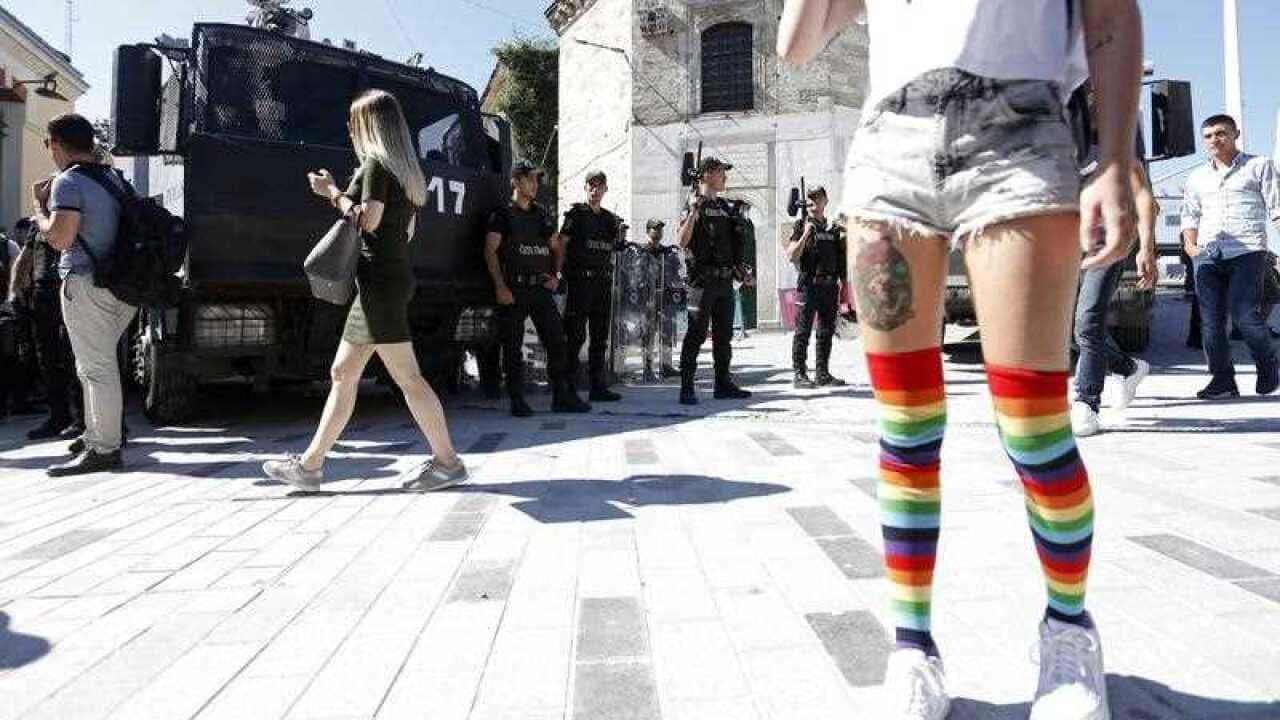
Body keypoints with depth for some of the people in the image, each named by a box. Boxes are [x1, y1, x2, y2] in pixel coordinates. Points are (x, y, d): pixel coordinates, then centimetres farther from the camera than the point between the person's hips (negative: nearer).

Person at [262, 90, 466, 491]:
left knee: (406, 376, -7)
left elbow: (367, 221, -15)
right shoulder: (404, 169, 20)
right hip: (393, 277, 10)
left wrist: (333, 193, -1)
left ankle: (447, 462, 0)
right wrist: (337, 193, 23)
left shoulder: (376, 162, -7)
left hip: (380, 280, -10)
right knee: (343, 373, 10)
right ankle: (310, 464, 16)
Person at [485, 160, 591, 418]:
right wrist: (500, 287, -14)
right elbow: (490, 251, -6)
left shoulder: (543, 215, 17)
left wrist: (554, 275, 6)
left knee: (556, 340, 0)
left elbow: (556, 248, 23)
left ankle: (563, 397, 6)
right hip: (513, 289, -5)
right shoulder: (503, 215, 1)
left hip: (541, 288, 5)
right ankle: (517, 401, 7)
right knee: (513, 346, -1)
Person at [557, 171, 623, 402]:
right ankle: (567, 386, -2)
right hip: (580, 281, -6)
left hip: (603, 282, 6)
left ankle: (599, 387, 15)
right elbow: (561, 245, -6)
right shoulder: (576, 214, 0)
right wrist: (557, 274, -14)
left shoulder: (610, 219, 16)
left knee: (600, 337, 9)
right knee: (575, 335, -7)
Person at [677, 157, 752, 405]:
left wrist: (739, 269, 14)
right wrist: (693, 211, -24)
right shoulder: (695, 205, -5)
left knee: (724, 335, 11)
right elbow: (683, 242, -15)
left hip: (725, 280, 7)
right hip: (702, 280, -7)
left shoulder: (725, 207, 17)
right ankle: (686, 387, -2)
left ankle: (723, 384, 20)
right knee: (696, 334, -6)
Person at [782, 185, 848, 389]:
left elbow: (842, 261, 16)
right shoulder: (801, 225, 1)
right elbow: (792, 256, -8)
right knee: (803, 332, -3)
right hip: (808, 286, -5)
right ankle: (799, 374, 0)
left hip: (830, 286, 5)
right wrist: (805, 234, -18)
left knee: (826, 332, 8)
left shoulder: (834, 229, 14)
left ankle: (822, 374, 15)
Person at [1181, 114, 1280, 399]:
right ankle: (1222, 380, 5)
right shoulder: (1197, 177, 21)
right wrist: (1191, 245, 7)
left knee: (1245, 314, -14)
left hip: (1247, 251, -4)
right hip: (1208, 255, 4)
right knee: (1211, 320, -2)